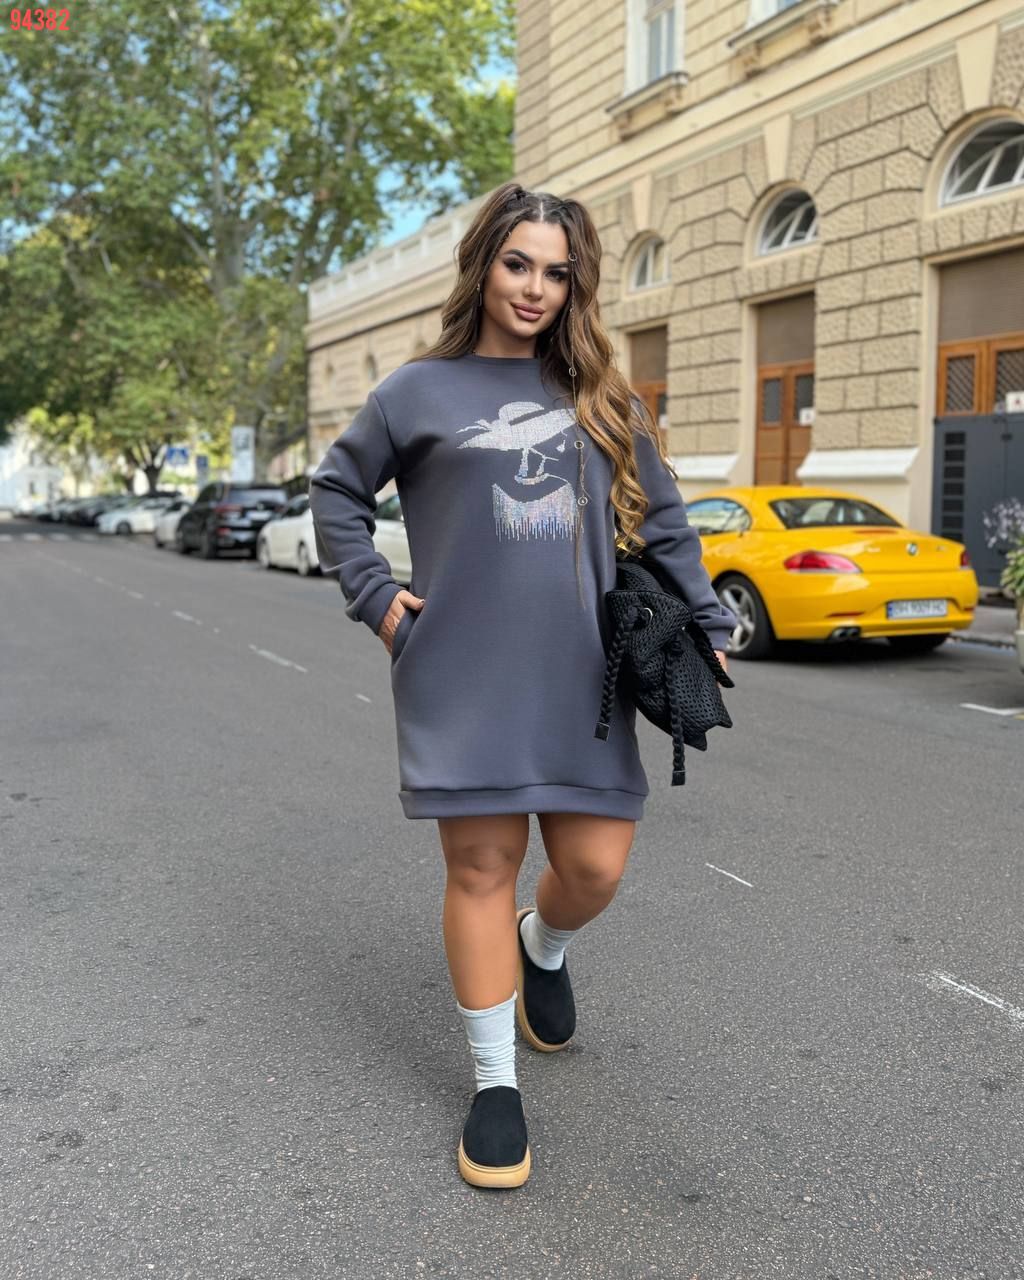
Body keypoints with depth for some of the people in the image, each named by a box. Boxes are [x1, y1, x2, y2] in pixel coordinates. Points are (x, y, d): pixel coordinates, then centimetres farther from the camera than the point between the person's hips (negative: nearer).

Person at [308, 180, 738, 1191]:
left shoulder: (600, 395, 12)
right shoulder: (421, 390, 5)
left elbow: (663, 523, 14)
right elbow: (337, 491, 15)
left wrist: (707, 629, 9)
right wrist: (375, 597, 3)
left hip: (583, 675, 3)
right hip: (467, 677, -2)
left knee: (594, 868, 3)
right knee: (482, 868, 0)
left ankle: (542, 949, 40)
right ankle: (494, 1082, 17)